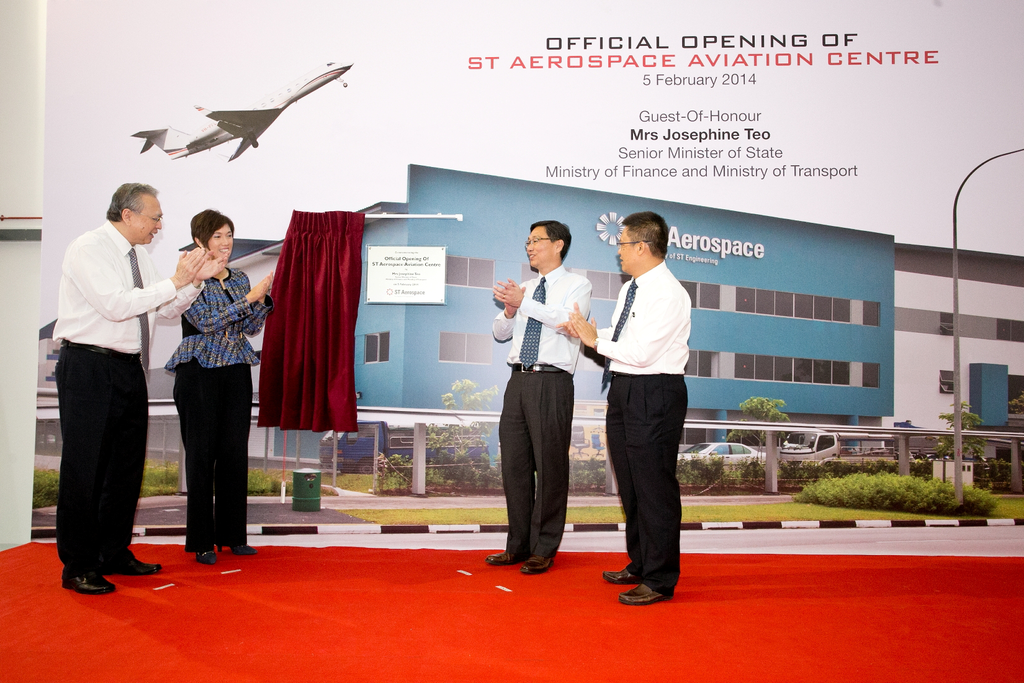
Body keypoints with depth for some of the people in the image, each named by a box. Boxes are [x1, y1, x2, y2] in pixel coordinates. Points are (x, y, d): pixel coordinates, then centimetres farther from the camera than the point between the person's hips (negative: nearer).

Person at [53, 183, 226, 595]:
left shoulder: (137, 255, 13)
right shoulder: (88, 249, -12)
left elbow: (168, 310, 15)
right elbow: (116, 305, -24)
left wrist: (195, 280, -1)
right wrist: (175, 282, -21)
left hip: (129, 370, 9)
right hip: (89, 369, -8)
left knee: (127, 464, 13)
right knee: (84, 468, -2)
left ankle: (115, 554, 26)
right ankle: (77, 567, 8)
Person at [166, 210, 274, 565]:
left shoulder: (240, 278, 13)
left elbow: (250, 328, 11)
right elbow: (207, 322, -16)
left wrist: (263, 300, -6)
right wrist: (249, 298, -19)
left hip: (236, 373, 5)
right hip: (199, 372, -5)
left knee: (236, 452, 6)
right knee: (201, 454, 0)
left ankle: (233, 534, 16)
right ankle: (201, 540, 8)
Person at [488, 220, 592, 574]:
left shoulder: (577, 284, 2)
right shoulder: (525, 288, 20)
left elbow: (568, 321, -17)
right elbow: (500, 333, 19)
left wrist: (524, 303, -23)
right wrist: (509, 310, -3)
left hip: (551, 383, -6)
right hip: (519, 381, 6)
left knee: (550, 465, -2)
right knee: (514, 464, 9)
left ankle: (544, 549, 9)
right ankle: (518, 544, 20)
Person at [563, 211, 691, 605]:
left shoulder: (667, 294, -17)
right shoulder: (630, 288, 13)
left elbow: (640, 352, -23)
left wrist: (596, 340, -12)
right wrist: (592, 333, 3)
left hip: (654, 395, -10)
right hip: (624, 391, 10)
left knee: (654, 486, -2)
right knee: (629, 484, 18)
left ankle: (660, 580, 9)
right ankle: (640, 565, 33)